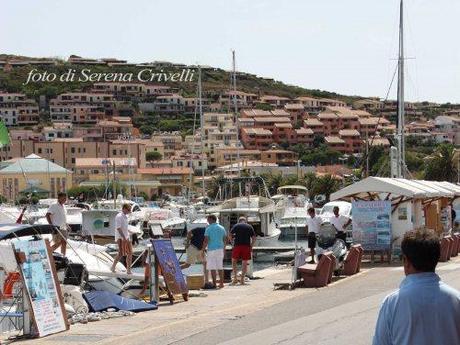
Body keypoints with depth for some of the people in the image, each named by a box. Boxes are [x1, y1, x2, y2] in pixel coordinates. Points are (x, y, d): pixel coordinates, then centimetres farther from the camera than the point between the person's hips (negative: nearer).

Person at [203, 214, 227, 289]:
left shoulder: (208, 229, -7)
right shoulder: (222, 228, 9)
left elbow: (206, 241, -13)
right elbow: (225, 240, 13)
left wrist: (203, 250, -6)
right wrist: (224, 248, 24)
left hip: (211, 250, -5)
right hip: (220, 249, 5)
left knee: (212, 268, -2)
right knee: (220, 267, 9)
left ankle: (214, 284, -4)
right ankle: (221, 283, 8)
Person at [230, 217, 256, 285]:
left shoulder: (236, 226, 8)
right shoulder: (249, 227, 11)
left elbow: (230, 235, 0)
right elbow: (254, 238, 5)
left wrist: (232, 242, 10)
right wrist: (251, 246, 10)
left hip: (237, 245, -1)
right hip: (246, 246, 1)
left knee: (234, 261, 15)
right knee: (244, 263, 6)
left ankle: (235, 278, 6)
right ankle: (242, 279, 4)